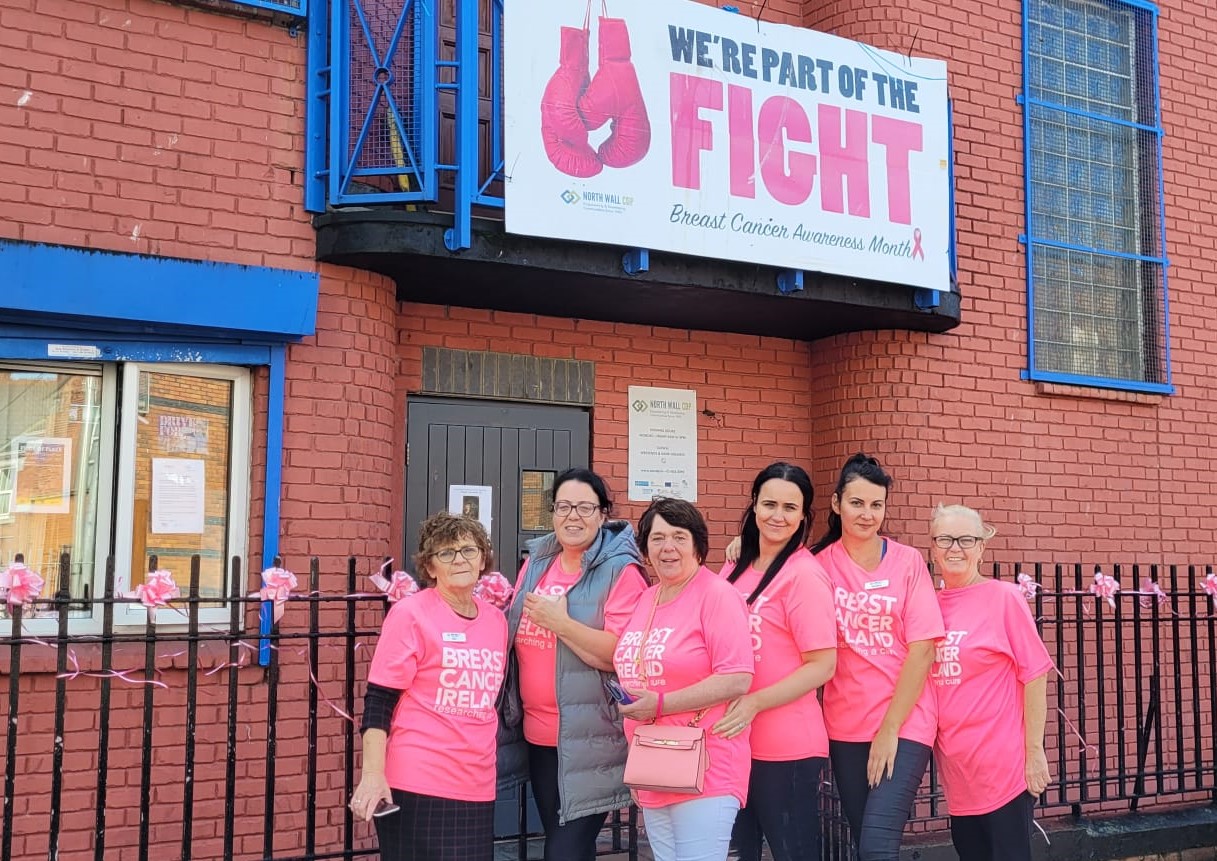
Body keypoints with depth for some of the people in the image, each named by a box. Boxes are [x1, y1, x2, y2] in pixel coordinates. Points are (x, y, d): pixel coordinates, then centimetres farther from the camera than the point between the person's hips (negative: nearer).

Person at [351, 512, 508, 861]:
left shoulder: (496, 619, 9)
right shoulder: (410, 614, -8)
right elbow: (378, 702, -10)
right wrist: (372, 774, -18)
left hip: (478, 788, 6)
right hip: (418, 786, -6)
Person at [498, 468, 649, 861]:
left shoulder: (621, 572, -11)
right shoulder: (536, 562, 8)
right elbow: (513, 631, 21)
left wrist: (560, 622, -22)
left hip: (587, 740, -7)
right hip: (538, 733, 7)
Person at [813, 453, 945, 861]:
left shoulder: (908, 561, -4)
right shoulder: (820, 562, 1)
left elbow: (922, 649, -8)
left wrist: (890, 728, -11)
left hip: (904, 723, -3)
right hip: (845, 725, 3)